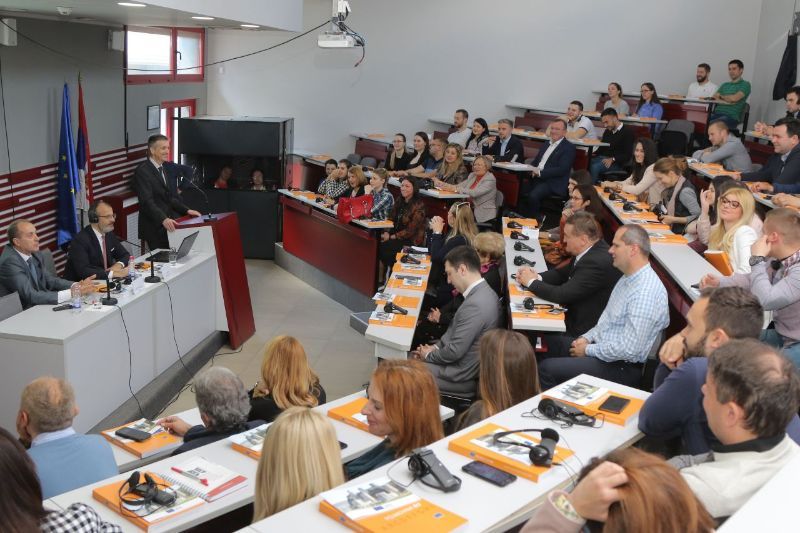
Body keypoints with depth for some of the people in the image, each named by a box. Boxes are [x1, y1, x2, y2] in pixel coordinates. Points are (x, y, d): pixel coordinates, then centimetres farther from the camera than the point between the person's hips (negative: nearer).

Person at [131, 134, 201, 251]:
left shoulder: (163, 168, 15)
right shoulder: (142, 171, -12)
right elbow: (147, 201, -21)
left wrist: (186, 210, 6)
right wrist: (163, 219, -34)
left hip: (169, 224, 8)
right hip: (154, 227, -8)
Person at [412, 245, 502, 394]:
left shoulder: (475, 305, -30)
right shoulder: (483, 292, 1)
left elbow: (455, 351, -25)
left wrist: (429, 355, -8)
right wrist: (436, 347, 4)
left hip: (460, 376, -9)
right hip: (461, 360, 9)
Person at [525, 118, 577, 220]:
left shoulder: (569, 147, -3)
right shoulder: (547, 144, 21)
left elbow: (562, 169, -14)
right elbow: (536, 161, 23)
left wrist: (540, 172, -20)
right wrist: (532, 169, -2)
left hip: (553, 183, -7)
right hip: (537, 178, 7)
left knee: (533, 195, -31)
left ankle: (535, 220, -12)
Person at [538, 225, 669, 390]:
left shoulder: (646, 292, -26)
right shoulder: (629, 277, 7)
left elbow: (629, 348, -28)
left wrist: (588, 350, -16)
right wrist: (587, 338, 3)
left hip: (622, 367, -10)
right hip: (603, 347, 10)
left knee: (547, 369, -14)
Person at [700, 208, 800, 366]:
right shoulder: (779, 260, 1)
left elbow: (764, 300, -36)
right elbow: (752, 280, 18)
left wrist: (757, 260, -25)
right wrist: (719, 283, 3)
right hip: (779, 335, 9)